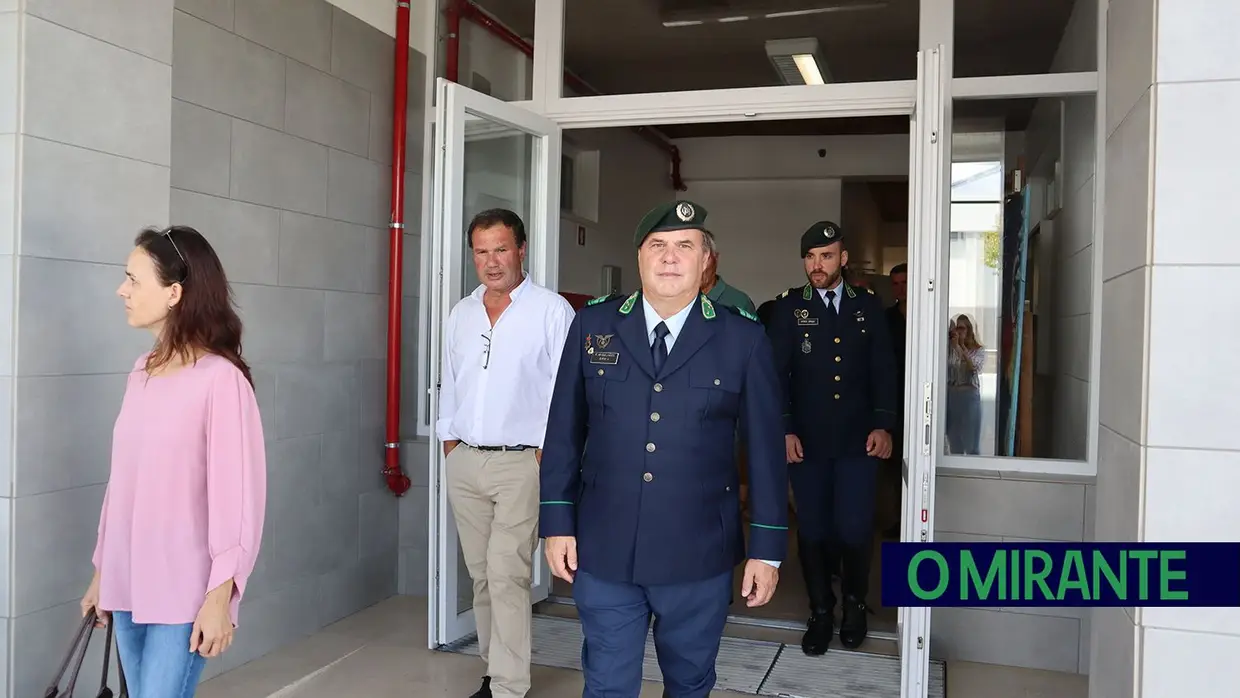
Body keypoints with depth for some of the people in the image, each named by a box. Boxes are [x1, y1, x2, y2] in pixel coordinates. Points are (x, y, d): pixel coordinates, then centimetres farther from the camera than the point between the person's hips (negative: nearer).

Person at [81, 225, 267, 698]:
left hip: (184, 593, -6)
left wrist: (220, 594, -15)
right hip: (128, 587, 6)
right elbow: (122, 480, 11)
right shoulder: (141, 374, 5)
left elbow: (238, 494, -15)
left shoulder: (221, 379, -15)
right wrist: (102, 571, 14)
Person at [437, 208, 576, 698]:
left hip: (521, 462, -6)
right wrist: (450, 441, 12)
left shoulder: (552, 311, -7)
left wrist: (546, 453, -11)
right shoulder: (460, 315, 11)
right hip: (464, 461, 6)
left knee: (507, 576, -7)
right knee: (481, 574, 13)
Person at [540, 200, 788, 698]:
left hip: (698, 554, 0)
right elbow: (564, 430, 4)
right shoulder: (593, 324, 0)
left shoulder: (743, 338, -4)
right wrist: (558, 523, 3)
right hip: (603, 550, 1)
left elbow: (765, 447, -2)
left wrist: (767, 547, -1)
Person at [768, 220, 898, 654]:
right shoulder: (789, 308, 4)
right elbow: (777, 374, 1)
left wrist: (883, 425, -4)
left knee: (854, 529, -4)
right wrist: (785, 429, -7)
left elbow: (884, 372, 7)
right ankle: (821, 611, 24)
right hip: (806, 440, 0)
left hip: (858, 440, 0)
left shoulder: (868, 306, 8)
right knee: (812, 530, 6)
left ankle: (855, 603, 23)